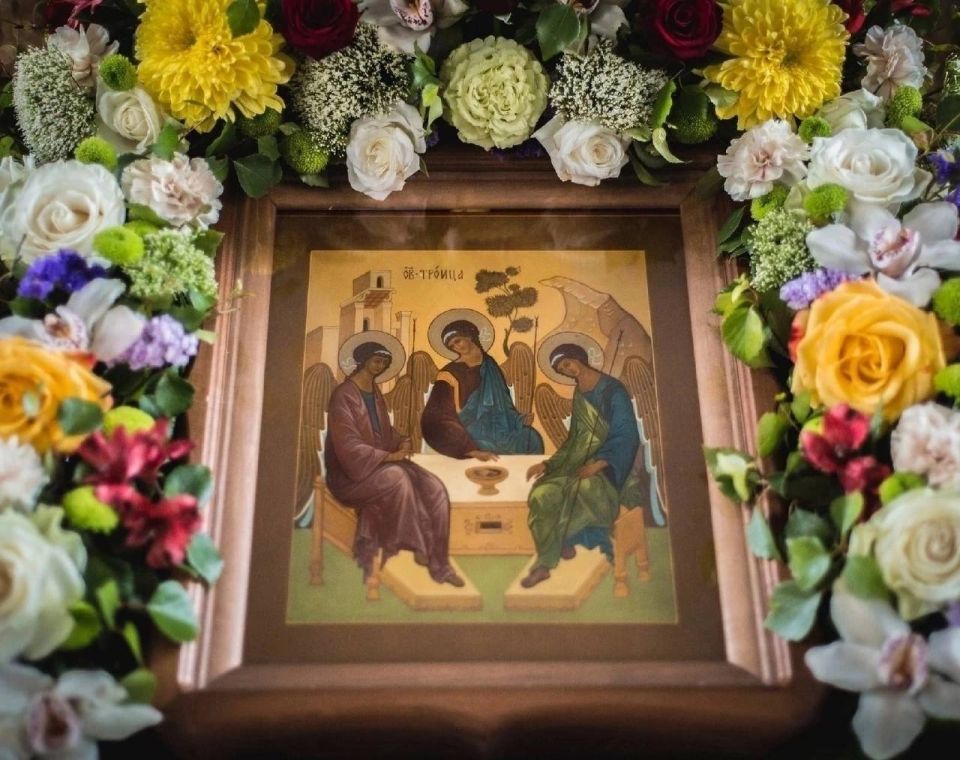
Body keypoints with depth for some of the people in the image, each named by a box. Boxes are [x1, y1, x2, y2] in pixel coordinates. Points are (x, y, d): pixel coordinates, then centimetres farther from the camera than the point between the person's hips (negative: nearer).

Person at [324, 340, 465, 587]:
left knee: (435, 490, -13)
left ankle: (439, 565, -10)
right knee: (397, 478, -37)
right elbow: (348, 448, -22)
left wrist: (401, 443, -3)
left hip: (381, 464, 8)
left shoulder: (376, 393, 13)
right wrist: (388, 456, -26)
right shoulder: (344, 395, -14)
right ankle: (411, 546, -21)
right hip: (352, 473, -8)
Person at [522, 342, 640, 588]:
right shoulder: (579, 395, 15)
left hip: (610, 463, -6)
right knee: (542, 494, -20)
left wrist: (599, 464, -26)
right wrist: (547, 464, 7)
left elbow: (626, 435, -13)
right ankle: (545, 562, -12)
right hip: (582, 461, 6)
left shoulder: (613, 390, -8)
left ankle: (565, 540, -12)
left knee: (585, 488, -38)